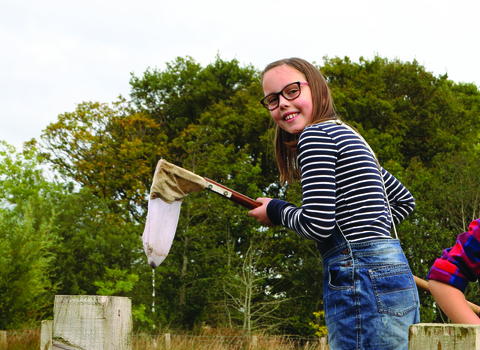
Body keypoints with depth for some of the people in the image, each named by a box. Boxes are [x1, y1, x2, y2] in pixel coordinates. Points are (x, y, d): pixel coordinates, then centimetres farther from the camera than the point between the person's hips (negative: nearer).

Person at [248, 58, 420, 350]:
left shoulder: (316, 134, -5)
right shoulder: (350, 136, 23)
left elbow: (317, 224, -14)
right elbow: (404, 200, 33)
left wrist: (276, 211, 4)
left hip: (361, 279, -10)